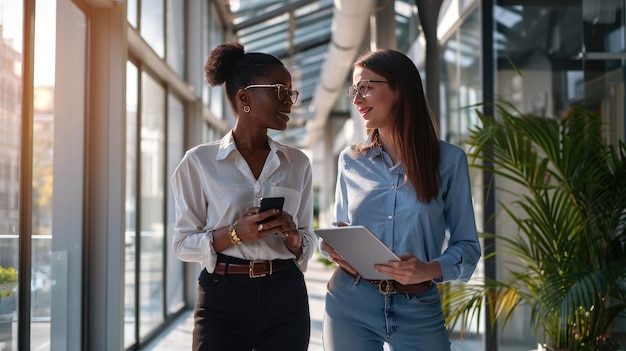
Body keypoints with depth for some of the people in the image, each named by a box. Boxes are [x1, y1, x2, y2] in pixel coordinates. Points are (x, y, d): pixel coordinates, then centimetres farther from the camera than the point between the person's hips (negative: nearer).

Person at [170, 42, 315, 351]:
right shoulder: (199, 161, -4)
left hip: (286, 299, 3)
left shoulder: (298, 163, 5)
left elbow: (307, 243, 10)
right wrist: (235, 233, -19)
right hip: (223, 300, -3)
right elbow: (183, 243, -3)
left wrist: (292, 237, -12)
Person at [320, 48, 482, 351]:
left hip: (418, 309, -2)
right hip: (350, 305, 2)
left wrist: (429, 270, -20)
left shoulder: (448, 160, -2)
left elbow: (467, 246, -2)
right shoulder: (350, 160, 6)